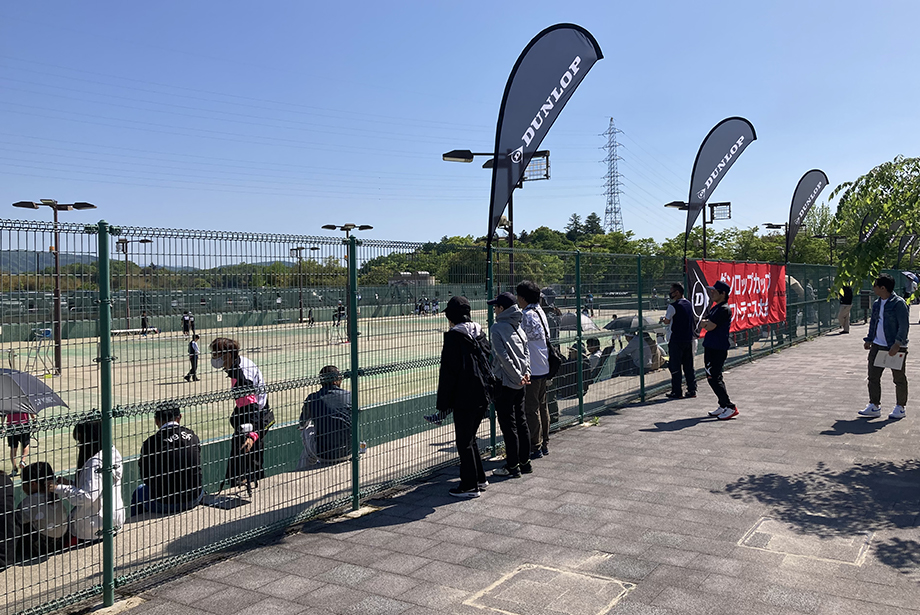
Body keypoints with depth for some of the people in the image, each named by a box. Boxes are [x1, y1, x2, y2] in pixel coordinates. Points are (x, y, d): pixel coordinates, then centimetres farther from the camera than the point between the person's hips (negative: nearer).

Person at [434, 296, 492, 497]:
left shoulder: (453, 336, -14)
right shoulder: (479, 333, 8)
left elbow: (448, 372, -15)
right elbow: (489, 359, 14)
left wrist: (443, 404, -10)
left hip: (464, 398, -8)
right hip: (483, 395, 8)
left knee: (464, 442, 3)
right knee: (470, 438, 21)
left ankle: (470, 486, 9)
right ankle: (479, 478, 29)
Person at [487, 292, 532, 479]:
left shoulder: (498, 328, -14)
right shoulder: (517, 326, 9)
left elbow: (504, 357, -19)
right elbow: (526, 351, 6)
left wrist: (518, 376, -13)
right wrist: (526, 372, 0)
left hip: (505, 382, -8)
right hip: (519, 383, 8)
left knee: (508, 425, 0)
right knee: (521, 421, 15)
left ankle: (512, 467, 7)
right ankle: (525, 462, 24)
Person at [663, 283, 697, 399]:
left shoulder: (673, 306, -14)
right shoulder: (689, 304, 10)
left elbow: (667, 321, -7)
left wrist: (664, 318, 14)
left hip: (676, 340, -7)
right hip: (688, 339, 7)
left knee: (675, 366, 0)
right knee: (689, 366, 12)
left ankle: (677, 392, 2)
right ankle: (692, 390, 15)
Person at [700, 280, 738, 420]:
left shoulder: (724, 309, -15)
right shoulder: (715, 308, 16)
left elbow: (710, 327, -21)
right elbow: (703, 323, 14)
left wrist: (706, 323, 0)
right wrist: (707, 323, -7)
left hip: (718, 349, -10)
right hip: (710, 347, 10)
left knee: (713, 378, -10)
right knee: (714, 377, 15)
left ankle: (730, 407, -4)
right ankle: (723, 406, 24)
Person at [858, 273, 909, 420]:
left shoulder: (898, 303, -12)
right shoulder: (877, 304, 11)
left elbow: (904, 325, -15)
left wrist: (897, 344, -21)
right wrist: (869, 340, 15)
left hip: (895, 347, -7)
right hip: (877, 346, 7)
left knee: (899, 379, 6)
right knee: (873, 376, 4)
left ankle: (900, 408, 19)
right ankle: (875, 406, 12)